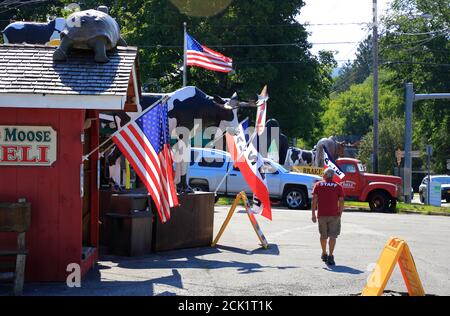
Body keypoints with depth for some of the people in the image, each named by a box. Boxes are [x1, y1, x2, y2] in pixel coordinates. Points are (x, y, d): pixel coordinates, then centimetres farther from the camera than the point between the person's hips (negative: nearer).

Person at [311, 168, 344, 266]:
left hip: (321, 215, 1)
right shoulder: (338, 186, 4)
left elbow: (314, 200, -3)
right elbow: (341, 201, -1)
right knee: (332, 236, 0)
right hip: (334, 215, -1)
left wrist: (313, 214, -2)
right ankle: (330, 256, -11)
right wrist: (340, 214, 9)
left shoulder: (318, 185, 5)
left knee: (323, 235, 17)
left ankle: (324, 254, 31)